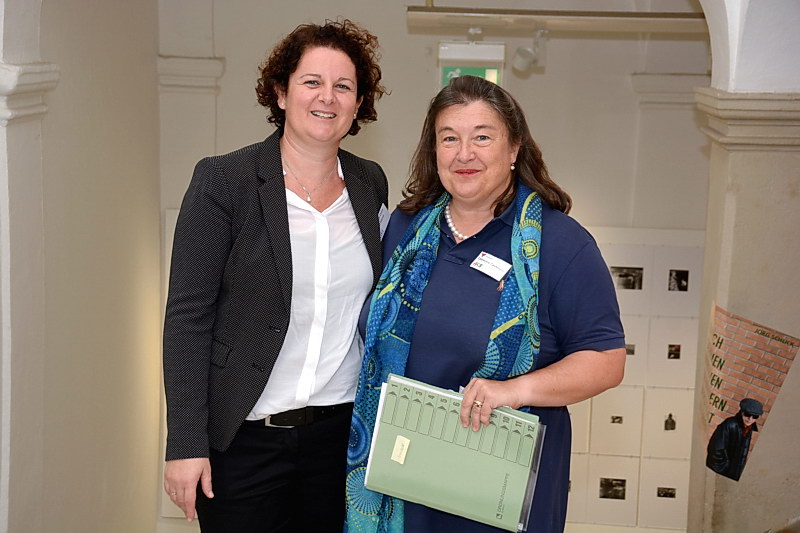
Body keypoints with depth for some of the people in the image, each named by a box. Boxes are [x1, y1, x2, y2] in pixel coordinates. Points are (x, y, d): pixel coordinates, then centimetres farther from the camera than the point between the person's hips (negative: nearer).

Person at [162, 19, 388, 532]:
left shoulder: (371, 183, 5)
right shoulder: (224, 179, -8)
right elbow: (188, 317, -9)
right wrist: (186, 443, -13)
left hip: (341, 432, 4)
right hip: (243, 438, -3)